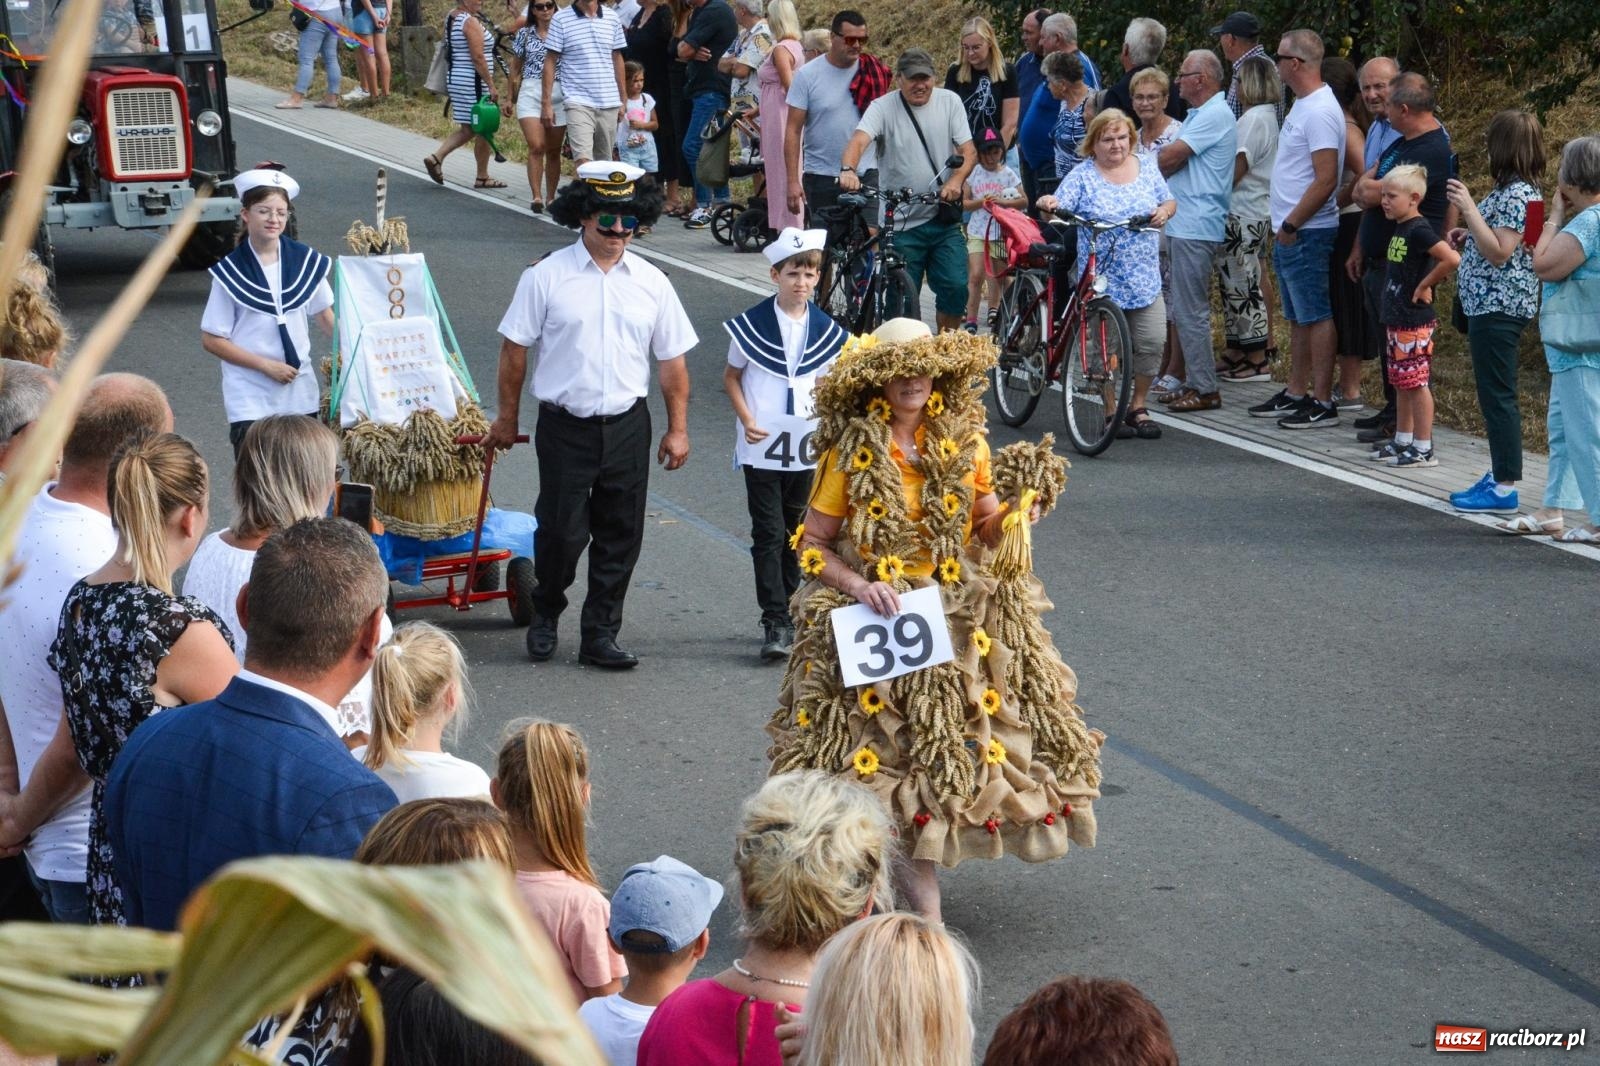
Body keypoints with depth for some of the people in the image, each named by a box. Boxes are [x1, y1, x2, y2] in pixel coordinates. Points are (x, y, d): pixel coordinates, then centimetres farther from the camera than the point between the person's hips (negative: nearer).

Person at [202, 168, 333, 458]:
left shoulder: (306, 261, 3)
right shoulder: (231, 273, -6)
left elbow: (324, 315, 14)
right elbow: (211, 339, -5)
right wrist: (266, 365, -12)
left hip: (301, 397, 3)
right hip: (250, 399, -3)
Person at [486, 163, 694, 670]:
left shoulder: (651, 282, 5)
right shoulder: (546, 276, -4)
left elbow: (671, 360, 10)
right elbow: (515, 348, 1)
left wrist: (677, 429, 7)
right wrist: (507, 418, 3)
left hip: (627, 426, 3)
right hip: (565, 426, -3)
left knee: (620, 537, 6)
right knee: (562, 532, -1)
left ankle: (600, 635, 17)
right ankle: (545, 614, 25)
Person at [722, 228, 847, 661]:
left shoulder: (826, 330, 4)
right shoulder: (752, 324, -6)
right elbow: (731, 377, 1)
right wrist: (747, 421, -11)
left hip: (806, 448, 4)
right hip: (762, 446, -3)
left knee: (795, 532, 12)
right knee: (768, 533, -5)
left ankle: (785, 609, 24)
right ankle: (776, 624, -7)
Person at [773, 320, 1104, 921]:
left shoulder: (964, 440, 3)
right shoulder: (852, 451, -7)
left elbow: (986, 529, 10)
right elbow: (812, 545, -4)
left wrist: (1010, 516, -11)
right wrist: (858, 585, -19)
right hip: (871, 619, -3)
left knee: (939, 753, 5)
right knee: (874, 750, -4)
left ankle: (920, 871, 21)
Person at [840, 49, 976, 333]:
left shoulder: (949, 102, 6)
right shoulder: (883, 108, -4)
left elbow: (968, 151, 3)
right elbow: (859, 140, -20)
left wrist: (956, 180, -18)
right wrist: (848, 169, -42)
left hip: (944, 218, 2)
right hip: (901, 222, -2)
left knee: (955, 287, -3)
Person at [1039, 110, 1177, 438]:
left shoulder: (1147, 167, 9)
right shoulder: (1083, 176, -1)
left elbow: (1169, 202, 17)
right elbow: (1060, 210, -10)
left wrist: (1164, 211, -6)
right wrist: (1048, 205, -33)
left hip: (1144, 279, 3)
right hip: (1101, 281, -3)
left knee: (1152, 343, -2)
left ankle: (1138, 407, 15)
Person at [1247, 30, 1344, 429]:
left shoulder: (1319, 112, -19)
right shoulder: (1303, 105, 14)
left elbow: (1326, 180, -24)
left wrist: (1291, 224, -19)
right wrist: (1285, 227, 17)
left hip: (1306, 233, -10)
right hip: (1290, 232, 10)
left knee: (1315, 316, -6)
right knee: (1298, 317, 16)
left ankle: (1322, 402, -3)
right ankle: (1296, 393, 23)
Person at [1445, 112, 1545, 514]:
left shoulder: (1516, 195, -18)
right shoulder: (1520, 190, 14)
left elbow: (1499, 253, -24)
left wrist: (1469, 209, -26)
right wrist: (1468, 236, 13)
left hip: (1498, 307, -11)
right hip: (1492, 304, 11)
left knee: (1497, 396, -7)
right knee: (1495, 395, 15)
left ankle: (1505, 489, -5)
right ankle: (1500, 475, 22)